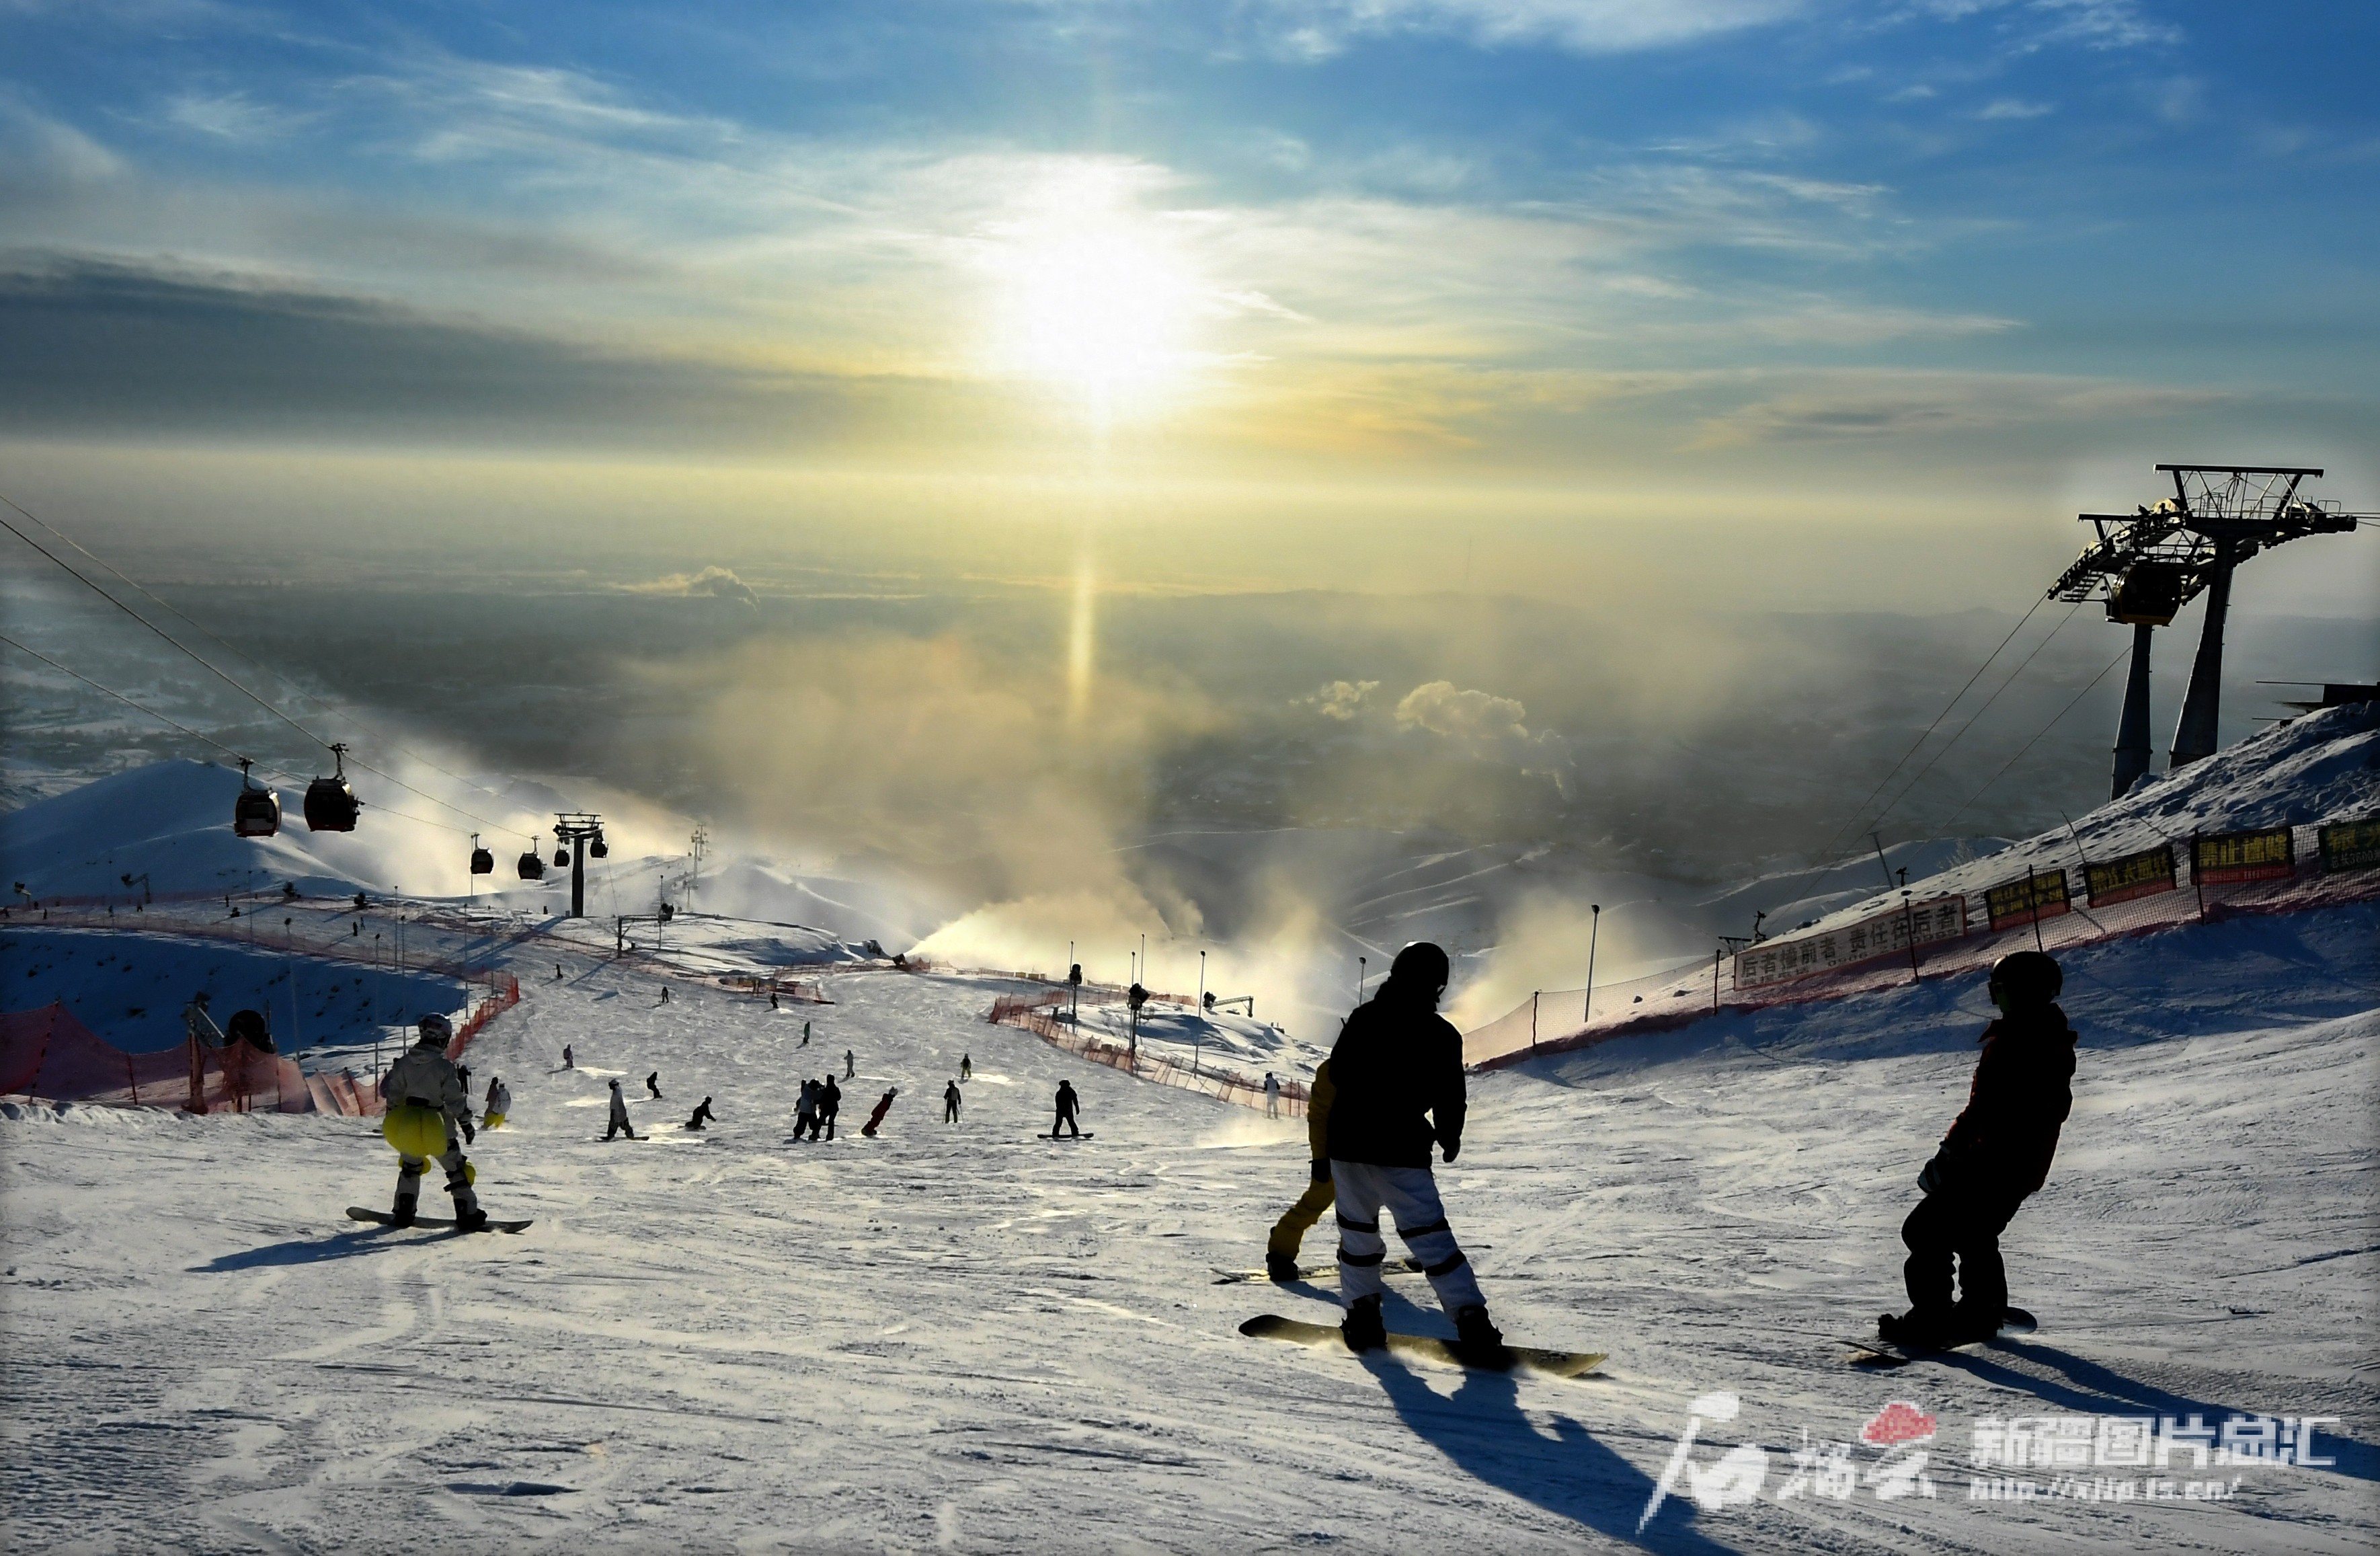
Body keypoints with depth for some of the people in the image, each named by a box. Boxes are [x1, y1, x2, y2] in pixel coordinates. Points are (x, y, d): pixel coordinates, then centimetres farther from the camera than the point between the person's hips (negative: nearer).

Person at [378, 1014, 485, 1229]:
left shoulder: (404, 1062, -3)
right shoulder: (444, 1066, -17)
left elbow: (390, 1091, 5)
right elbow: (455, 1099, -15)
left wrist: (393, 1119, 19)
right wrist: (466, 1123, -4)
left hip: (408, 1128, 4)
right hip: (438, 1129, -4)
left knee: (410, 1167, 24)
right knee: (456, 1170, 6)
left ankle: (403, 1212, 24)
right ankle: (467, 1215, 5)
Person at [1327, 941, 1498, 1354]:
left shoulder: (1363, 1017, 5)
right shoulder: (1441, 1034, -4)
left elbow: (1337, 1073, 14)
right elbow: (1449, 1098, -1)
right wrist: (1450, 1139, 18)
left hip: (1346, 1140, 3)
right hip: (1400, 1148, -3)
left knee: (1357, 1227, 15)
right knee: (1429, 1231, -2)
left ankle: (1362, 1313, 11)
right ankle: (1471, 1318, -7)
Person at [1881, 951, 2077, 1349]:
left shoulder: (2011, 1043, -21)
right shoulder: (2056, 1044, 10)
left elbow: (1981, 1108, -25)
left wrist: (1950, 1153, -20)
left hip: (1992, 1164, -10)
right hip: (2029, 1167, 10)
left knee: (1926, 1231, -4)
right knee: (1976, 1234, 27)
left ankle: (1931, 1319, -7)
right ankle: (1983, 1311, 33)